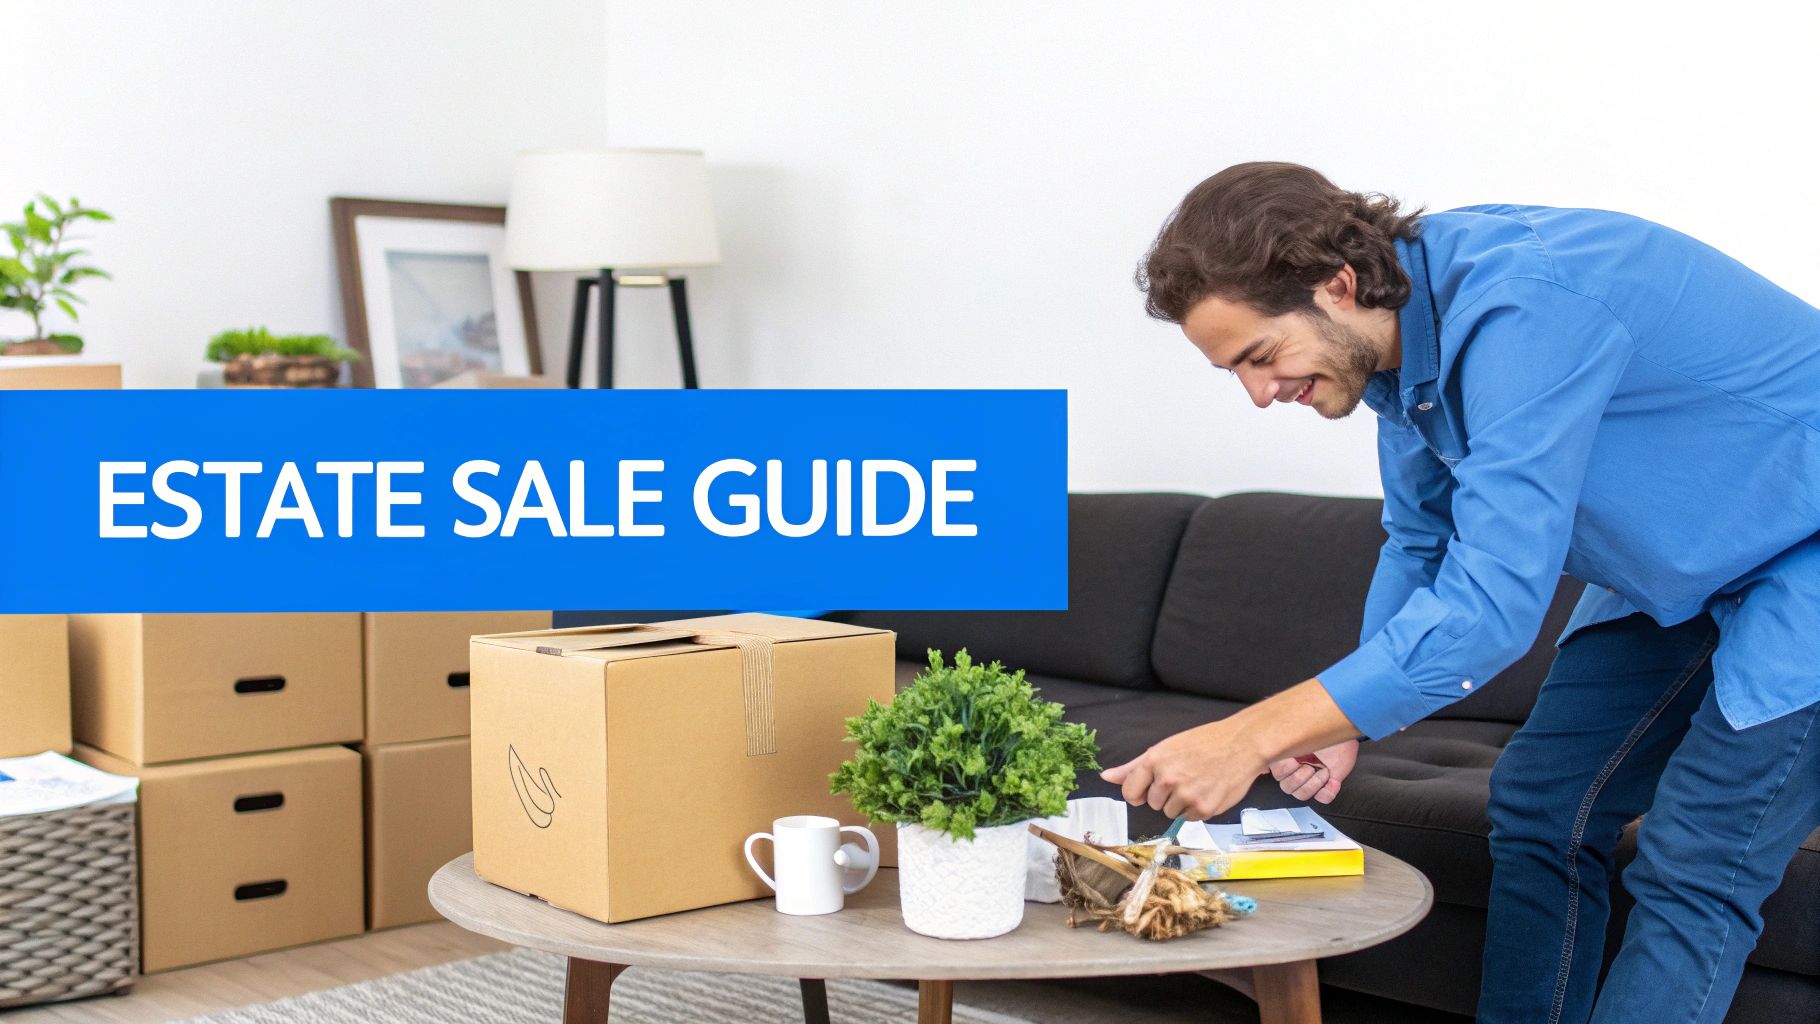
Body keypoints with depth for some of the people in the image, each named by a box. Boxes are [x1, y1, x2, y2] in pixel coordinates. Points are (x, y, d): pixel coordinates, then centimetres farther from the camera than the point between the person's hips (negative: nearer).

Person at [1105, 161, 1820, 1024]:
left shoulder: (1522, 306, -35)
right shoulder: (1395, 337, -6)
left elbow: (1491, 602, -39)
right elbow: (1423, 542, 8)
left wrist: (1251, 738, -38)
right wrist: (1350, 719, -5)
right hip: (1679, 568, 9)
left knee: (1693, 875, -11)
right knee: (1540, 812, 8)